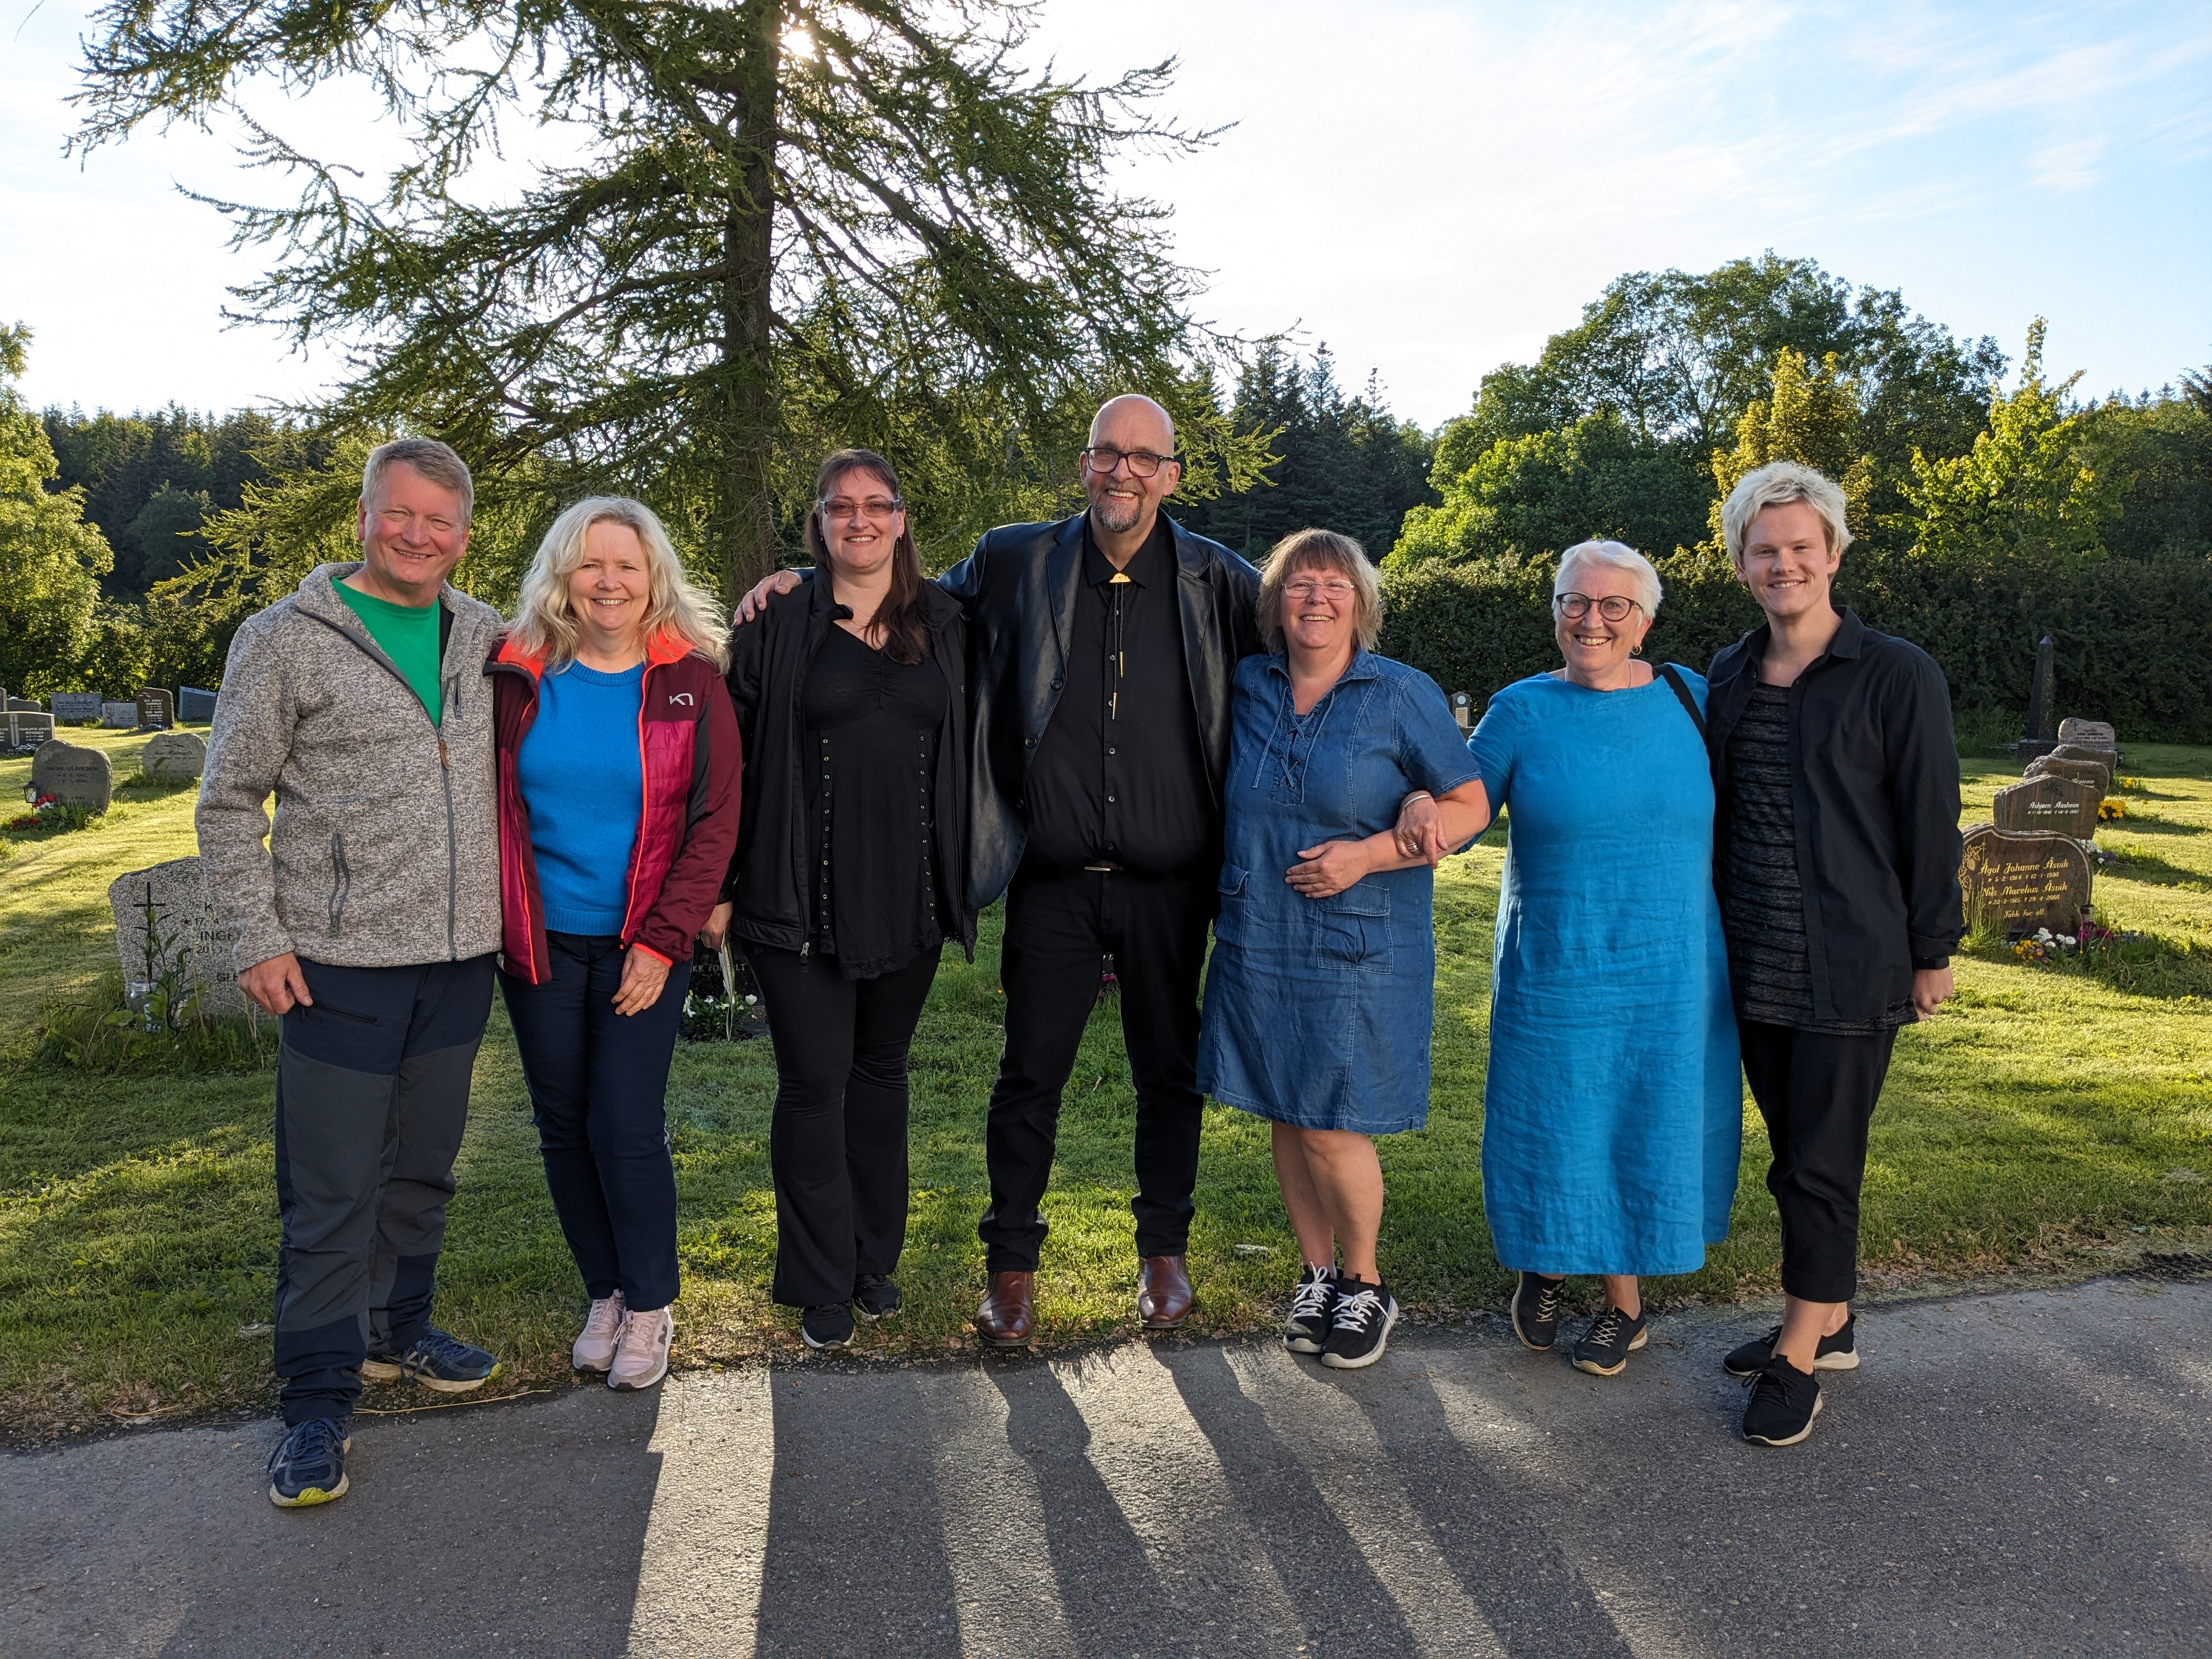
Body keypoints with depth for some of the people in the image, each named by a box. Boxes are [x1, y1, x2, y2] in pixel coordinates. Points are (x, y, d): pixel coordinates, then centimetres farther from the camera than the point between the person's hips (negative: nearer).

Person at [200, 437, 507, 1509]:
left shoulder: (486, 637, 7)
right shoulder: (286, 640, -4)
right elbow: (229, 803, -2)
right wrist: (256, 939, -8)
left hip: (458, 956, 5)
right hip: (340, 963, -4)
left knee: (423, 1169, 17)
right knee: (330, 1190, 0)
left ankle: (396, 1330, 35)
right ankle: (318, 1398, 14)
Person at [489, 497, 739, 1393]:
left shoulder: (691, 681, -4)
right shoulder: (519, 677, 0)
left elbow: (715, 821, -5)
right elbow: (488, 806, 7)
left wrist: (663, 941, -10)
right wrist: (493, 919, -2)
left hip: (642, 946, -2)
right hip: (540, 945, 2)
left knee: (626, 1127, -6)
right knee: (564, 1126, 10)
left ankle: (650, 1303, 16)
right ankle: (605, 1293, 28)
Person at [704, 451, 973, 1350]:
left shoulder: (944, 622, 7)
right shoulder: (780, 621, -1)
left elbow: (970, 749, 12)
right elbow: (734, 756, -1)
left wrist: (967, 875, 9)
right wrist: (721, 885, -4)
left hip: (908, 896, 3)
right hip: (803, 897, -3)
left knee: (882, 1070, 15)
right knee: (815, 1082, 2)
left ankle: (875, 1258, 30)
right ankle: (821, 1285, 17)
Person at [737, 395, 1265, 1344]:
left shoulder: (1219, 583, 0)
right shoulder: (1015, 565, 2)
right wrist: (804, 581, 6)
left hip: (1168, 884, 0)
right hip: (1053, 882, 0)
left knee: (1168, 1072, 13)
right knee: (1030, 1073, 6)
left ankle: (1163, 1251, 31)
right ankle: (1012, 1265, 23)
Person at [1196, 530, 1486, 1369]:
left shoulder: (1404, 694, -4)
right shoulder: (1248, 687, 7)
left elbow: (1467, 807, -5)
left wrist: (1367, 855, -15)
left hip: (1360, 947, -4)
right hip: (1257, 943, 4)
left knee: (1333, 1128, -3)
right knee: (1286, 1117, 11)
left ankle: (1365, 1285, 21)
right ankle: (1316, 1277, 30)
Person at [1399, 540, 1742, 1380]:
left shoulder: (1688, 697, 3)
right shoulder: (1522, 711, -2)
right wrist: (1420, 812, -18)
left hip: (1670, 972, 1)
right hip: (1556, 971, -1)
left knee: (1646, 1126, 10)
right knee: (1552, 1126, 7)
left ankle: (1624, 1299, 30)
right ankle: (1545, 1262, 36)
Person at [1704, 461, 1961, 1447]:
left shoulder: (1897, 677, -7)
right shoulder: (1726, 679, 8)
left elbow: (1931, 826, -5)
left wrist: (1933, 952, -4)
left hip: (1850, 968, -5)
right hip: (1754, 967, 6)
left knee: (1821, 1163, 1)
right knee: (1792, 1154, 15)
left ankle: (1799, 1359, 14)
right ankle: (1830, 1321, 31)